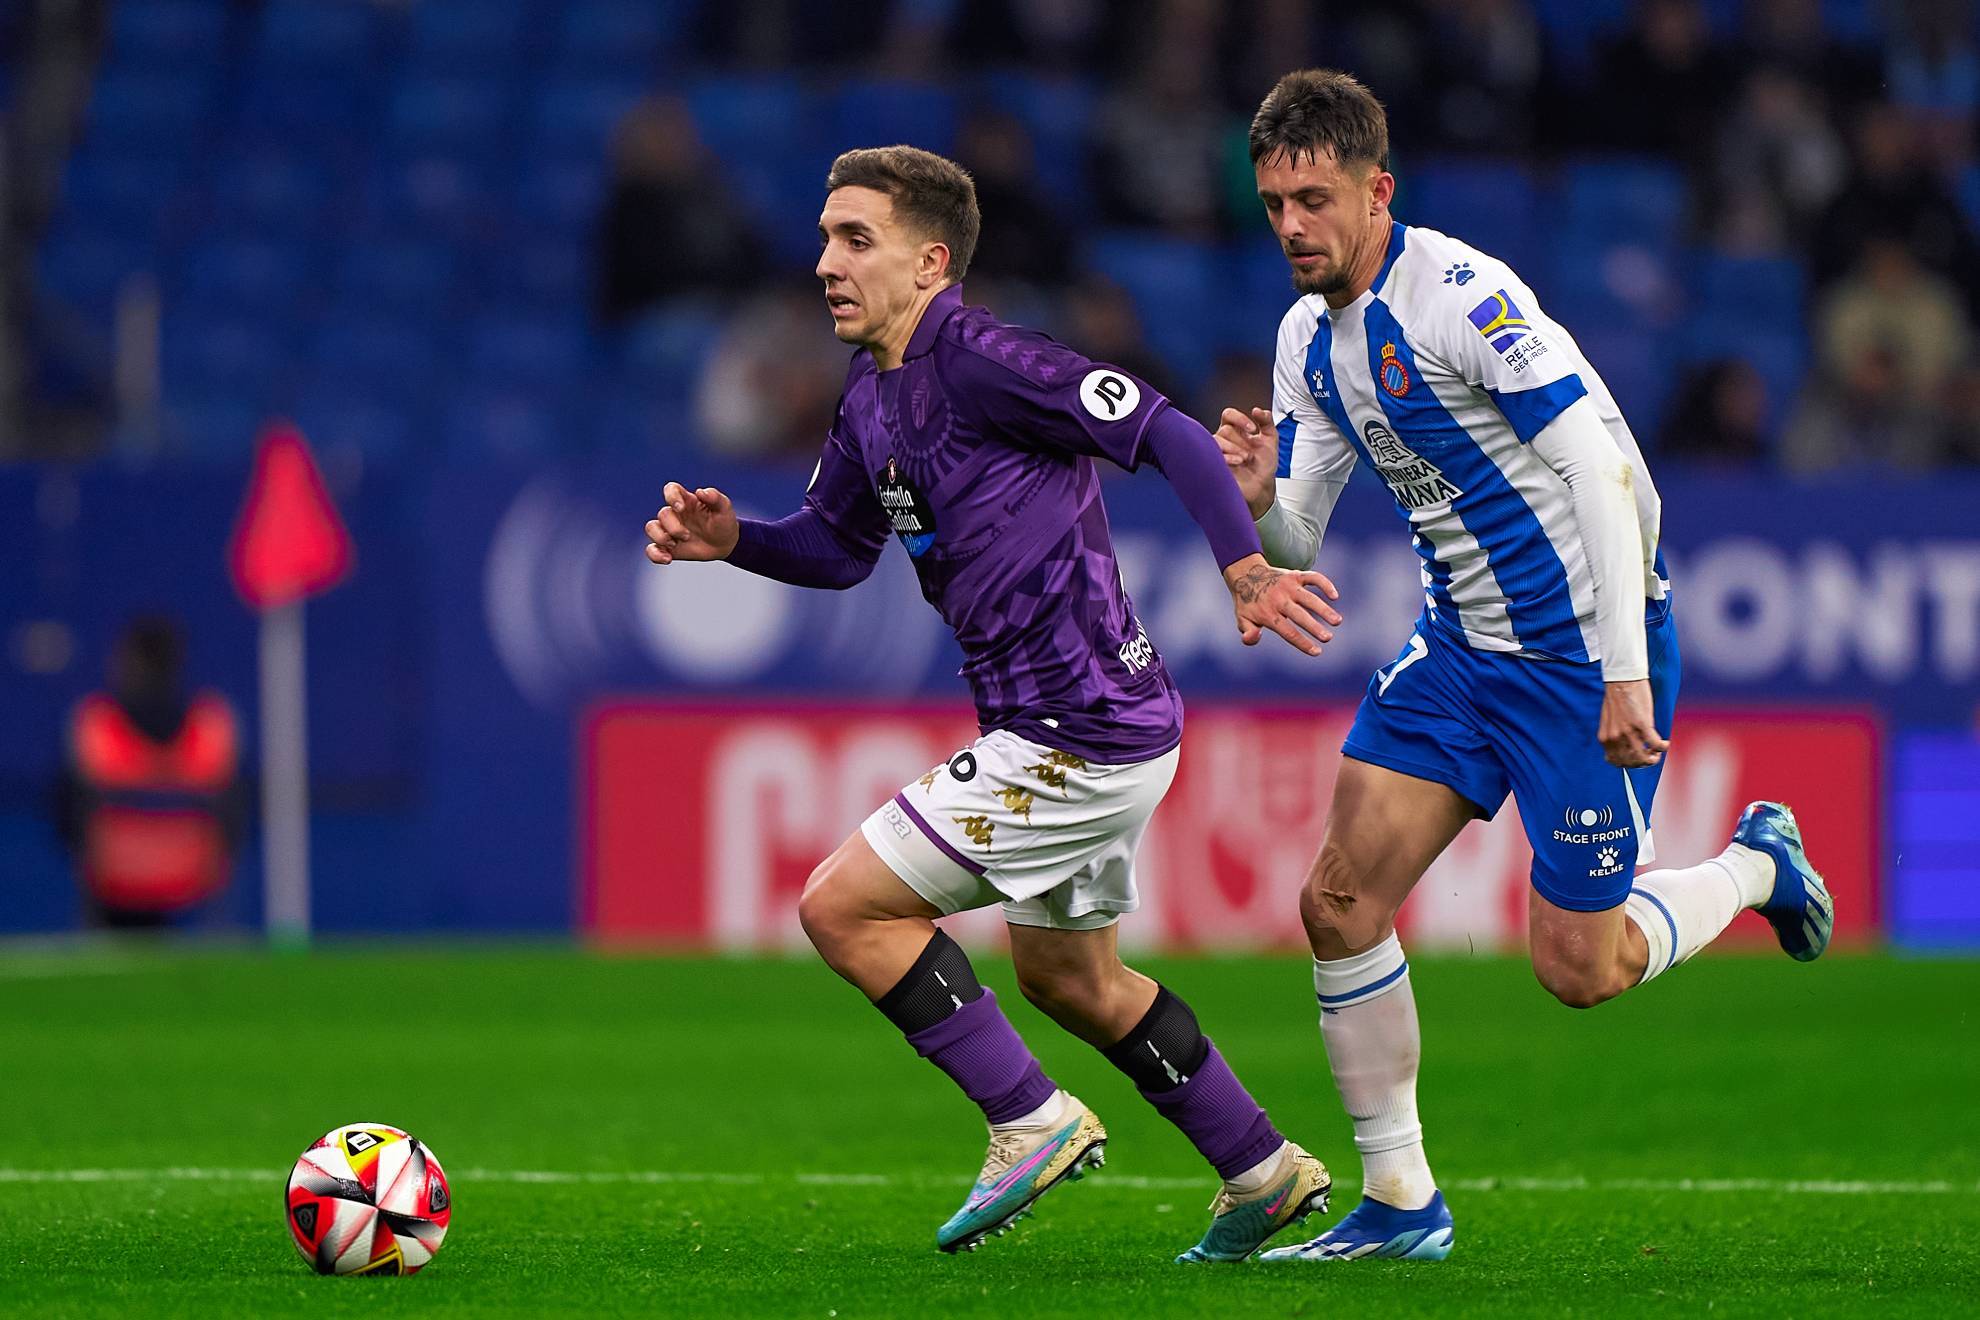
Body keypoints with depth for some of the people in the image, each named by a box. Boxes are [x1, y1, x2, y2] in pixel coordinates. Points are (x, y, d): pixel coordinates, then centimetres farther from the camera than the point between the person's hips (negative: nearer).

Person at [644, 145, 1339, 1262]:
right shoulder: (872, 396, 10)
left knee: (844, 907, -8)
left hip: (1078, 734, -10)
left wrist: (1246, 569, -30)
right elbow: (837, 547, 22)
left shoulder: (978, 361, -18)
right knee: (1066, 976, 24)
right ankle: (1264, 1173, 34)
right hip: (1102, 726, 10)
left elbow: (1164, 434, -21)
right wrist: (730, 539, 4)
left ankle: (1032, 1121, 0)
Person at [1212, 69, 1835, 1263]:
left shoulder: (1464, 296, -21)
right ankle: (1399, 1204, 6)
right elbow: (1295, 540, 11)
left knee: (1577, 970, -3)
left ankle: (1754, 866, 26)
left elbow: (1605, 464, -24)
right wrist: (1253, 495, -14)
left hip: (1585, 645, -8)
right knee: (1339, 902, -4)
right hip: (1463, 639, 8)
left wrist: (1627, 671, -27)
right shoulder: (1311, 337, 5)